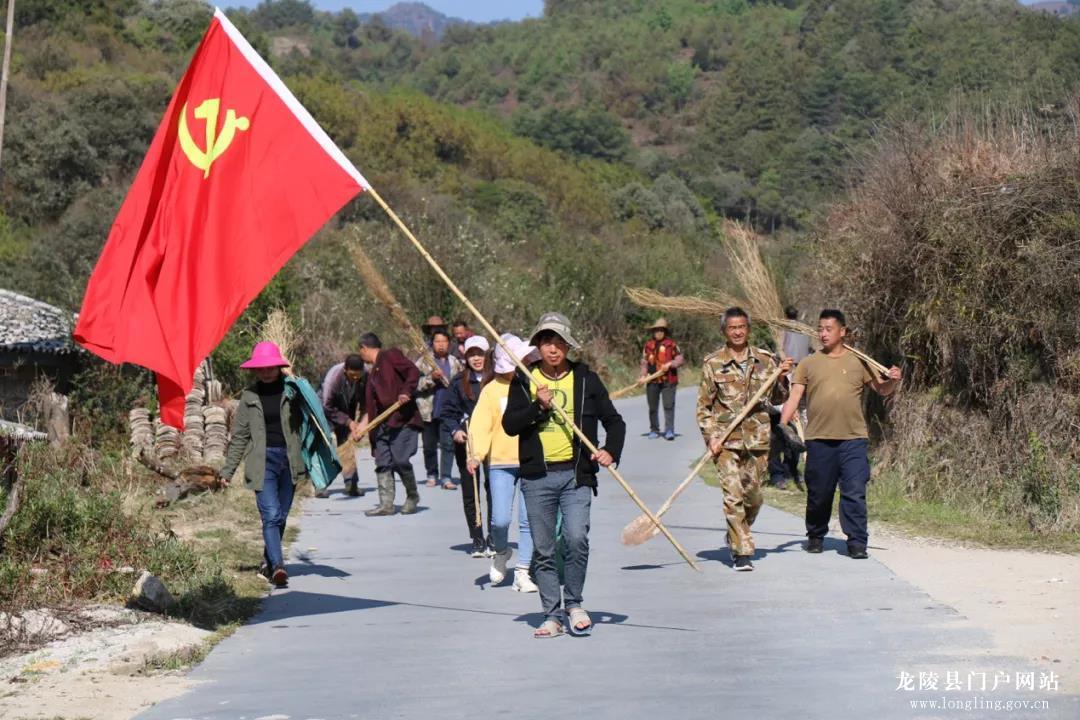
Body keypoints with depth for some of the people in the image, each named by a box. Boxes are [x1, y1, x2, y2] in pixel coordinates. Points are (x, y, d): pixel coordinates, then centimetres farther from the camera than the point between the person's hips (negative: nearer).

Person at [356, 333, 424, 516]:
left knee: (400, 460, -12)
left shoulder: (391, 356, 1)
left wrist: (407, 392, -24)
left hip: (402, 418, -9)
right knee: (382, 463, 1)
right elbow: (371, 404, 26)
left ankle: (412, 496, 9)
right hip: (383, 423, 9)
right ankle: (386, 504, 1)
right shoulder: (373, 372, 25)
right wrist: (363, 424, 21)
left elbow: (413, 371, -12)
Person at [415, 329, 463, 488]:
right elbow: (415, 383, -8)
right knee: (429, 445, 8)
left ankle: (445, 477, -9)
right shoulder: (423, 361, 0)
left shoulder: (455, 362, 10)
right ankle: (432, 475, 24)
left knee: (448, 443, -9)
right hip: (429, 410, -1)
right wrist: (431, 378, -21)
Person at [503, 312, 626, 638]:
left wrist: (610, 451, -9)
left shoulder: (586, 379, 6)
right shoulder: (524, 380, 7)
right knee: (543, 550, 5)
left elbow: (614, 421, 9)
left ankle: (573, 603, 6)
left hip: (576, 475, -1)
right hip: (536, 477, 1)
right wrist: (539, 406, -15)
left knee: (576, 538, -16)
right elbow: (509, 425, -1)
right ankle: (552, 615, 14)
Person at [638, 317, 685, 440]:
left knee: (669, 406, -7)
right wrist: (643, 375, 1)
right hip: (652, 381, 3)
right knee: (652, 407, 8)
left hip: (668, 380, -3)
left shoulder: (671, 344, -1)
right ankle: (654, 430, 18)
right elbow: (644, 362, 13)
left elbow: (680, 359, -3)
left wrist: (670, 364, -19)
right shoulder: (648, 345, 8)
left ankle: (669, 430, -5)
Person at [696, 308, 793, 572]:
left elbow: (777, 398, 16)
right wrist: (710, 437, -8)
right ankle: (742, 552, -5)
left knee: (753, 495, 7)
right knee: (733, 495, -10)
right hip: (726, 440, -3)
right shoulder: (713, 363, 2)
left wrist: (782, 377, -3)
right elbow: (703, 406, 3)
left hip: (757, 438, 3)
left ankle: (736, 536, 33)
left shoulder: (765, 360, 9)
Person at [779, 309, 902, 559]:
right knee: (818, 494, 10)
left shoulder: (858, 361, 8)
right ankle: (816, 537, 30)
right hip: (819, 439, 1)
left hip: (853, 438, -1)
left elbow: (881, 389, 12)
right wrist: (782, 426, -10)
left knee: (855, 493, -7)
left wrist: (893, 381, -10)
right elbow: (794, 398, 3)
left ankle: (857, 543, -2)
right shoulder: (808, 364, 8)